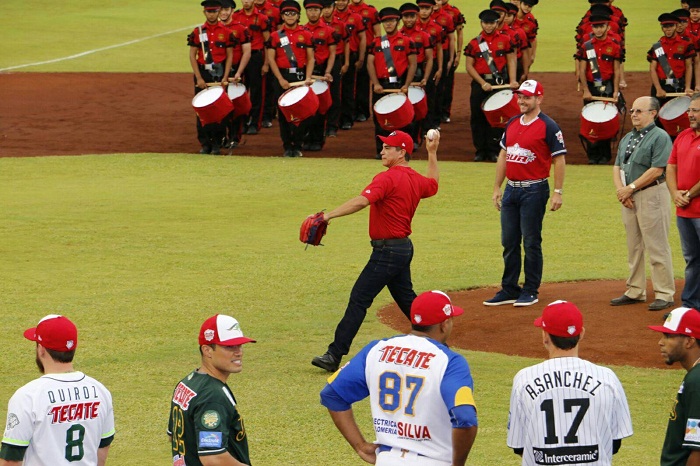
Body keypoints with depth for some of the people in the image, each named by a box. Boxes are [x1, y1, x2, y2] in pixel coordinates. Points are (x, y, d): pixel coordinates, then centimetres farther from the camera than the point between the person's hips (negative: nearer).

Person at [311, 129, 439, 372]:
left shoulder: (388, 178, -17)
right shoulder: (416, 179, 9)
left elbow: (362, 201, -31)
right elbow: (433, 184, 34)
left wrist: (328, 216, -35)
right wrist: (432, 154, 39)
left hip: (388, 250, -9)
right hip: (404, 247, 9)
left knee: (359, 299, -10)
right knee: (406, 299, 22)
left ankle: (335, 355, -14)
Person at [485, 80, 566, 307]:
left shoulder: (548, 126, -8)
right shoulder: (512, 124, 13)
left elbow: (559, 160, -9)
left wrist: (558, 192, -14)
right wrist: (497, 188, 16)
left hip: (534, 190, -7)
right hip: (511, 190, 7)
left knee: (531, 242, -2)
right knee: (509, 241, 9)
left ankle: (530, 291, 5)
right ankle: (509, 290, 16)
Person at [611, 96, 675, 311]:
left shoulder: (660, 137, -9)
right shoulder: (627, 138, 17)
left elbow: (657, 170, -17)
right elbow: (617, 167, 16)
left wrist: (630, 188, -15)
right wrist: (620, 190, -3)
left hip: (651, 195, -8)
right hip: (629, 198, 8)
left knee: (657, 247, -7)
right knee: (634, 247, 12)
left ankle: (664, 294, -4)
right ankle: (635, 291, 20)